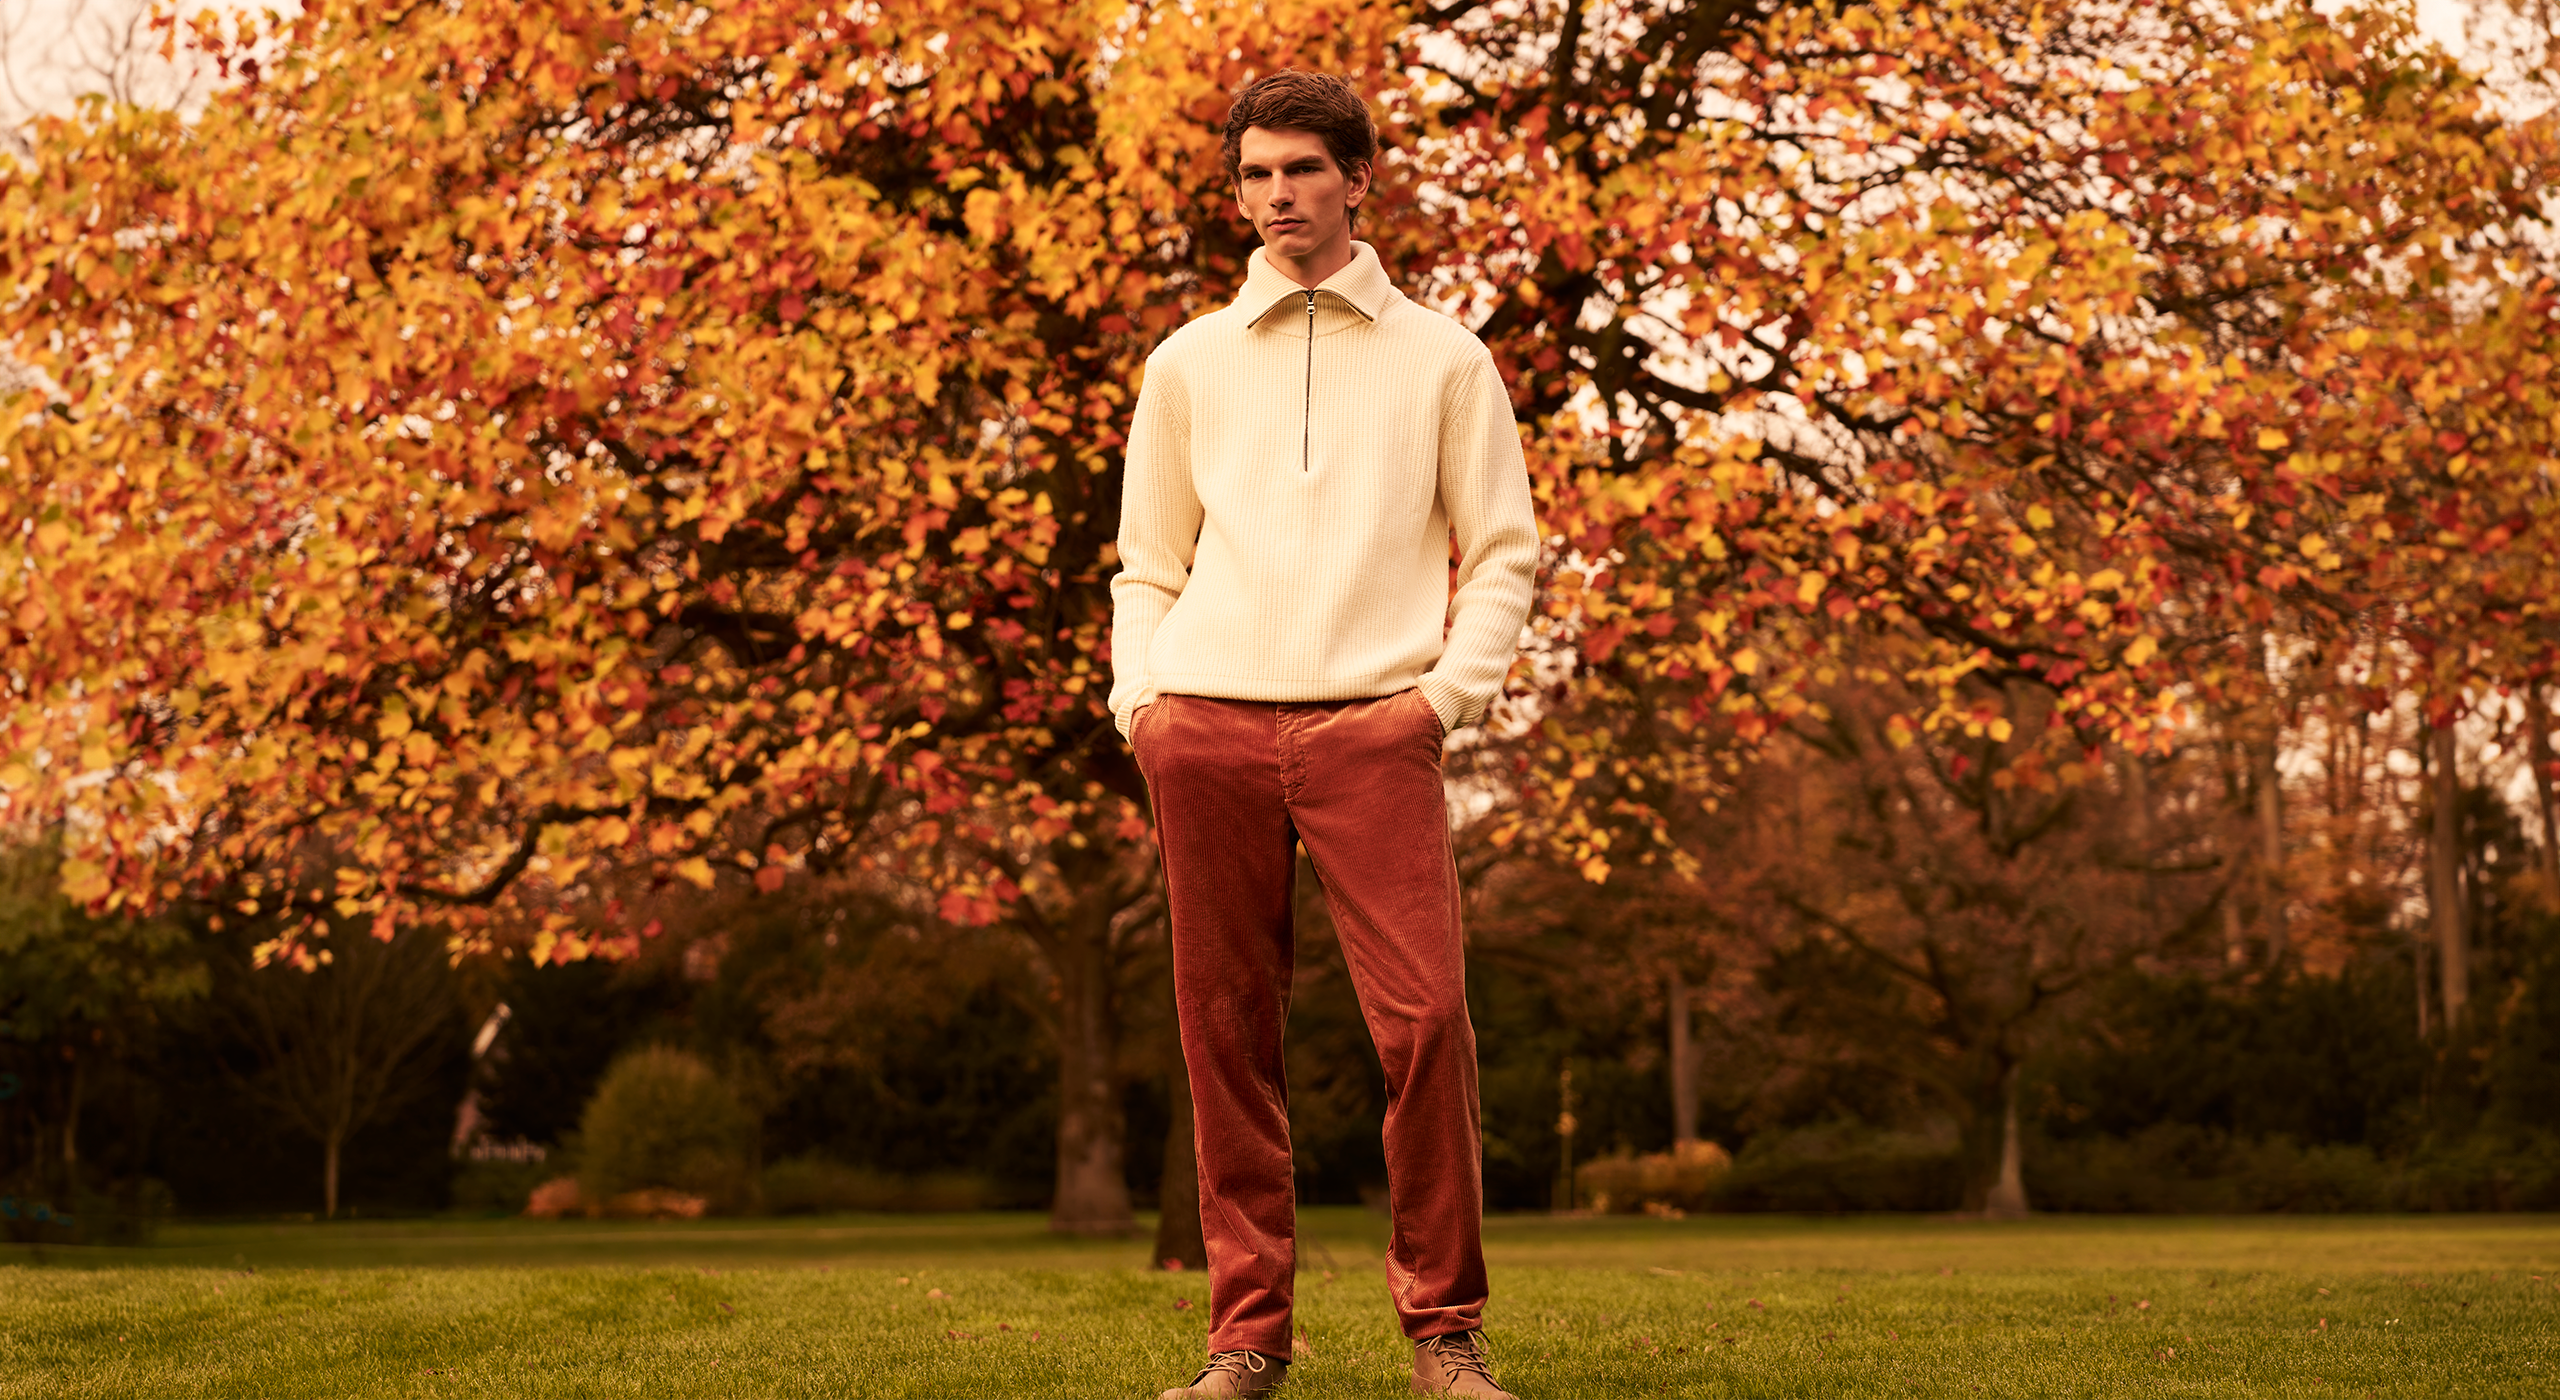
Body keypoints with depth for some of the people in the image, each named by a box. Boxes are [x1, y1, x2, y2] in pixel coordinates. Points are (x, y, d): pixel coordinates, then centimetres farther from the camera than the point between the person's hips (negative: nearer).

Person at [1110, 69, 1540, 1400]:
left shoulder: (1442, 356, 12)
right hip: (1207, 725, 2)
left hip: (1370, 727, -2)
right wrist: (1138, 697, 4)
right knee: (1226, 1031, 2)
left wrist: (1448, 690, -4)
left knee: (1426, 1017, -13)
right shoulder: (1187, 363, 17)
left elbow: (1503, 551, 10)